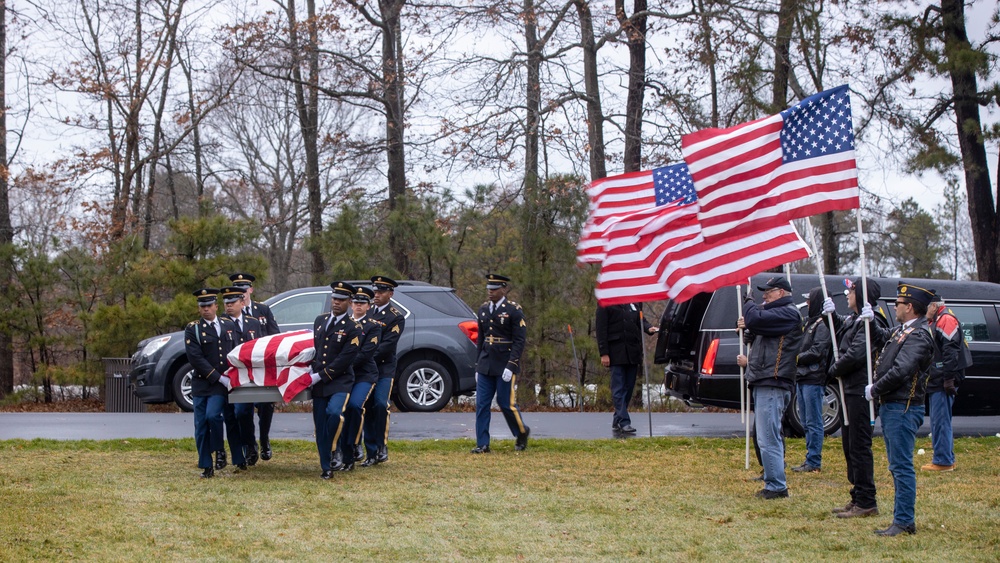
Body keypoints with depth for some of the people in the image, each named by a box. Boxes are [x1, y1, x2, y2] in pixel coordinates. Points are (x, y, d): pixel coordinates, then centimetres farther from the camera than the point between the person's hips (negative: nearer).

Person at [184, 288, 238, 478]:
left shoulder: (229, 325, 9)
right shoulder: (192, 329, -1)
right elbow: (195, 358, -11)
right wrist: (219, 378, -16)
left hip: (222, 383, 0)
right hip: (202, 383, 0)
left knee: (213, 415, -20)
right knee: (201, 426, 0)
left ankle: (219, 450, 3)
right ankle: (206, 466, 10)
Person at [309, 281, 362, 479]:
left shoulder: (353, 329, -6)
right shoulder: (320, 320, 13)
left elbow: (344, 360, -13)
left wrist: (319, 376, -16)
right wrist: (310, 371, 9)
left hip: (340, 382, -5)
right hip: (318, 382, 5)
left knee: (335, 413, -30)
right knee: (320, 426, 4)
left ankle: (333, 453, -12)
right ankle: (326, 467, 14)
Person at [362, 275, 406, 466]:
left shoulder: (396, 317, -3)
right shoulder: (366, 312, 13)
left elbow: (387, 345, -12)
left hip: (384, 368, -4)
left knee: (380, 405, -18)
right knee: (367, 409, 3)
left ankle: (382, 447, -4)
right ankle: (371, 453, 9)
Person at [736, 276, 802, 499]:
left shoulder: (787, 313, -12)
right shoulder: (777, 313, 22)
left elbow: (755, 320, -22)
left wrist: (749, 303, -3)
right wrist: (748, 325, 4)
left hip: (772, 385, -11)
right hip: (765, 383, 11)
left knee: (768, 439, -10)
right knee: (766, 437, 15)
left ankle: (776, 487, -7)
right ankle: (774, 484, 20)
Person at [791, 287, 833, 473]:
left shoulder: (822, 324, -12)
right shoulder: (810, 322, 18)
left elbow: (817, 352, -18)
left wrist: (798, 358, -8)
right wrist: (798, 359, 4)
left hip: (814, 379, -10)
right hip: (802, 378, 10)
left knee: (813, 422, -6)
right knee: (807, 423, 13)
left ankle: (814, 461, -2)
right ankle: (811, 459, 19)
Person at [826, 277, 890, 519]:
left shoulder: (869, 323, -16)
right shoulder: (853, 320, 13)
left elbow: (855, 355, -25)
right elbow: (840, 331, 33)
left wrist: (834, 370, -9)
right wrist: (831, 315, 15)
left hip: (860, 391, -10)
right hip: (850, 389, 10)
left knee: (859, 446, -6)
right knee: (849, 444, 15)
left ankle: (866, 503, -2)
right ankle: (857, 497, 23)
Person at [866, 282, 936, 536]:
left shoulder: (918, 335, -15)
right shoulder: (901, 331, 16)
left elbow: (900, 371, -24)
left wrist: (874, 390, -13)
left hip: (903, 409, -10)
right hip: (891, 407, 10)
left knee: (902, 466, -7)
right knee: (897, 466, 14)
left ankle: (904, 522, -4)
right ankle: (903, 517, 20)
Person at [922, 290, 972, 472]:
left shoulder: (946, 320, -12)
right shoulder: (934, 322, 21)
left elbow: (951, 351, -21)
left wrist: (949, 379, -25)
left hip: (942, 383, -11)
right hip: (935, 382, 11)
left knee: (940, 422, -9)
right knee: (938, 422, 14)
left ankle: (943, 461, -7)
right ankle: (946, 459, 20)